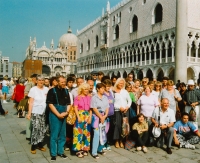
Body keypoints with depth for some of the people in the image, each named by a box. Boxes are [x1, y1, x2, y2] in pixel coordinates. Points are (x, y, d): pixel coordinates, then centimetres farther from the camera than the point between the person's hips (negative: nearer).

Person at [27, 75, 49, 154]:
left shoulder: (46, 89, 4)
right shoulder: (33, 89, -5)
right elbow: (31, 102, -6)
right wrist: (29, 113, -9)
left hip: (44, 112, 4)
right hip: (35, 112, -4)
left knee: (43, 129, 9)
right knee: (36, 129, -7)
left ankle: (40, 144, 25)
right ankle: (33, 146, 7)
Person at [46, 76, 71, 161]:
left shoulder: (66, 91, 9)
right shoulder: (52, 91, -6)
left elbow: (68, 104, 11)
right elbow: (50, 104, -11)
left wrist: (66, 112, -6)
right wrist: (58, 114, -14)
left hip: (63, 115, 5)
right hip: (54, 115, -5)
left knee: (62, 135, 12)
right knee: (54, 135, 1)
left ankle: (60, 151, 25)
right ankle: (53, 154, 12)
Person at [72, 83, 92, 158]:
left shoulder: (89, 97, 6)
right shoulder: (77, 97, -3)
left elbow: (91, 108, 6)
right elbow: (75, 108, -6)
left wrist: (90, 117, -2)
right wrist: (78, 117, -14)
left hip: (87, 116, 4)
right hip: (80, 116, -4)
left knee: (86, 132, 8)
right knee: (79, 132, -3)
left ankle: (85, 148, 19)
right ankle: (78, 150, 3)